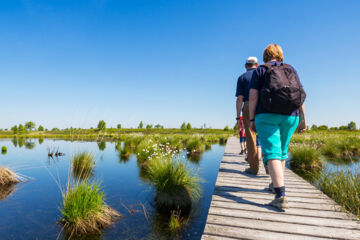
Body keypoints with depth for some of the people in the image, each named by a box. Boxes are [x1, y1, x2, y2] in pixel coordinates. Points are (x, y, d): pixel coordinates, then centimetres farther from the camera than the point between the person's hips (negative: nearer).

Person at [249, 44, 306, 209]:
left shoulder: (260, 70, 4)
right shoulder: (291, 70, 14)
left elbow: (253, 96, -6)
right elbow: (301, 96, 7)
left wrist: (251, 119, -2)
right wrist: (302, 119, 9)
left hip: (267, 116, -4)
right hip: (290, 117, 5)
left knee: (272, 153, -9)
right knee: (282, 151, 19)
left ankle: (281, 196, -20)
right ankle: (275, 184, 34)